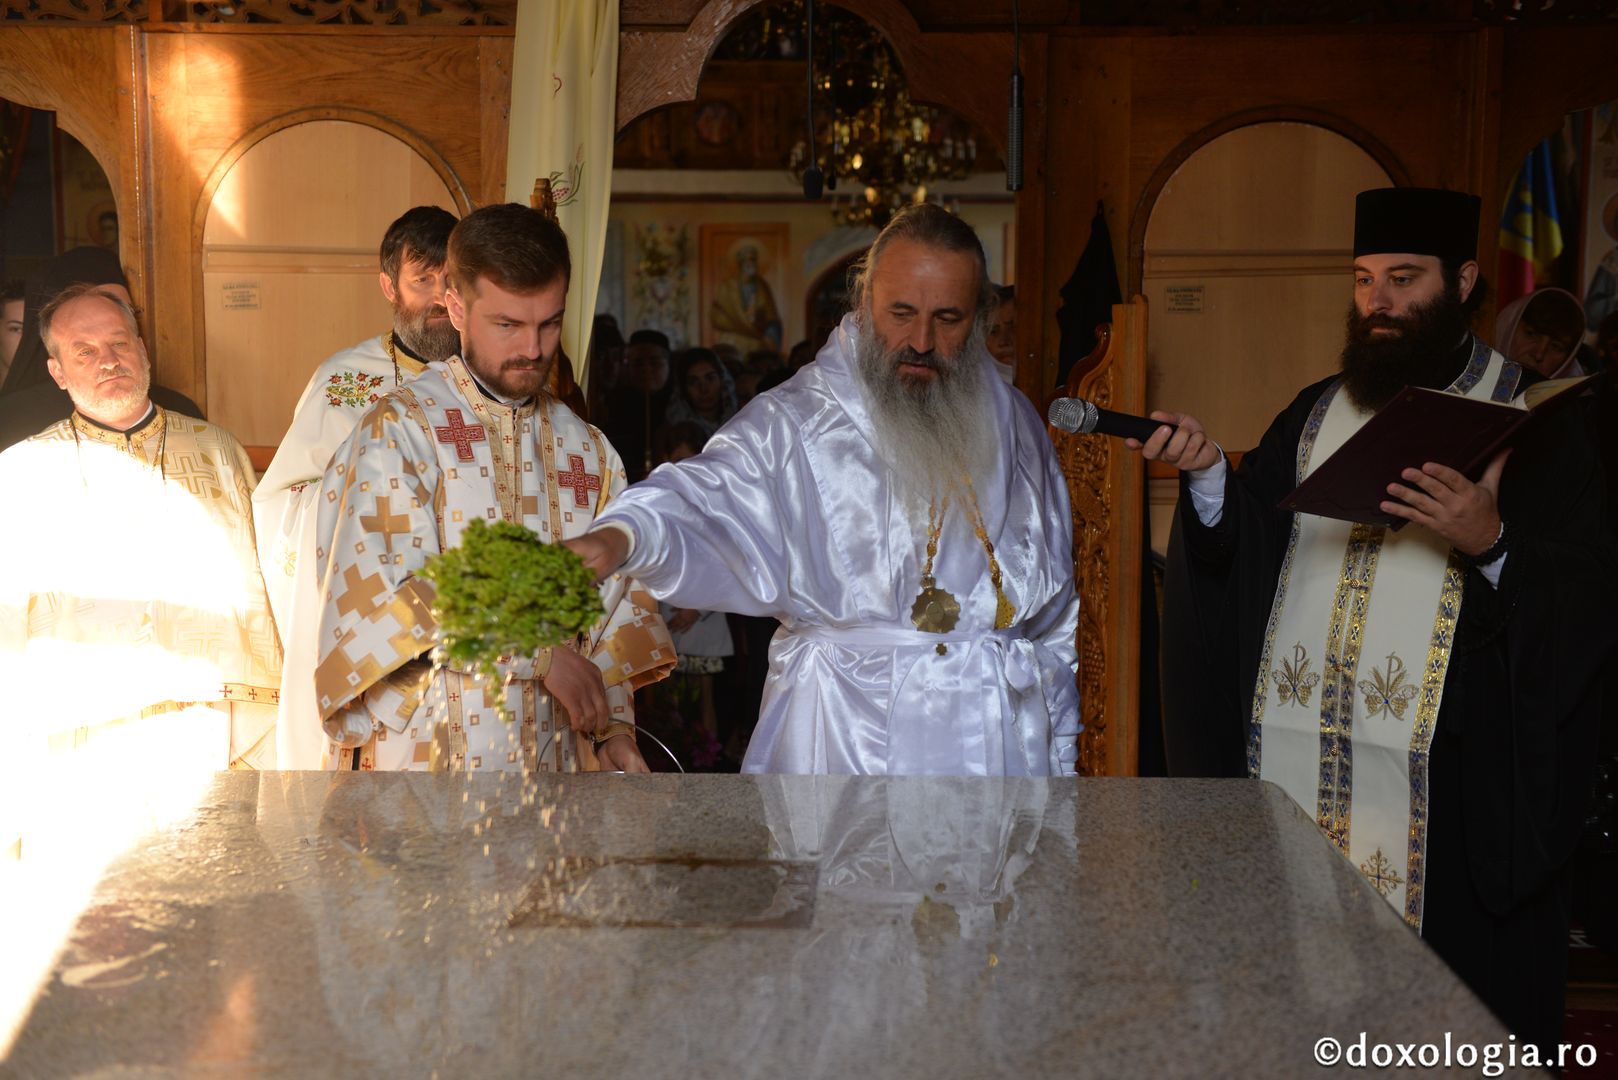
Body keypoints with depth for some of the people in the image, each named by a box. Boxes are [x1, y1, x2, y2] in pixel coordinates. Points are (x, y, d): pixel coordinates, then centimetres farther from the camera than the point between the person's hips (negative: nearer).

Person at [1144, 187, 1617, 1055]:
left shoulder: (1533, 421, 0)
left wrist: (1493, 546, -23)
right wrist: (1209, 473, -8)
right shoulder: (1317, 413, 14)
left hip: (1448, 785, -4)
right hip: (1289, 760, 4)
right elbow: (1247, 552, 8)